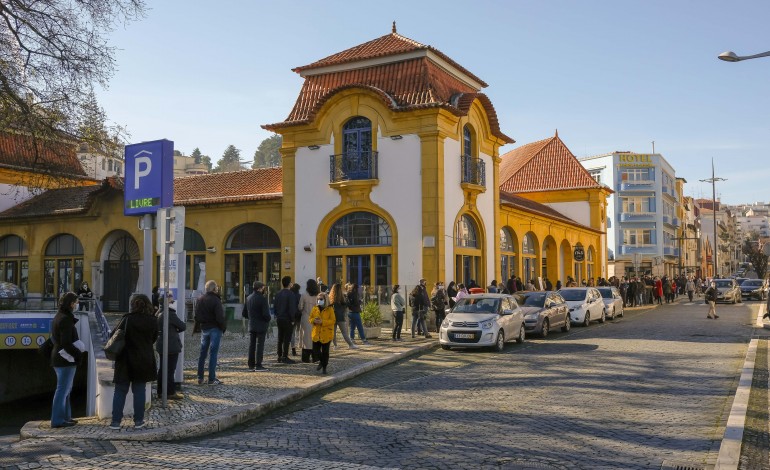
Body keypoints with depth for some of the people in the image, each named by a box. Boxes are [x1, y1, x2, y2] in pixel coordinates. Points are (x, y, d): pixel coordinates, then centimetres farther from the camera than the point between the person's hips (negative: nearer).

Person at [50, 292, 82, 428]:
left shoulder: (58, 317, 13)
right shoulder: (66, 319, -18)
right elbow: (66, 343, -23)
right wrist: (77, 353, -12)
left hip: (58, 358, 10)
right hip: (66, 360, -10)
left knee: (66, 389, 17)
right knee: (63, 389, -4)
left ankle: (65, 417, 24)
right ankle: (57, 420, 0)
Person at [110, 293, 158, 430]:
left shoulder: (128, 319, -12)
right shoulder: (153, 321, -3)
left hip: (126, 360, -2)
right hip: (145, 361, 2)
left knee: (120, 391, 7)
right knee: (139, 390, 9)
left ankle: (116, 421, 9)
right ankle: (138, 421, 11)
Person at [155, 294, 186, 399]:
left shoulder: (159, 313, 9)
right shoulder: (170, 314, -19)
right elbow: (183, 326, -15)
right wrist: (178, 329, 7)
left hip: (161, 345, 9)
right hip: (171, 346, -9)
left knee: (162, 368, 15)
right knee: (170, 369, -1)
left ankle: (160, 391, 22)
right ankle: (171, 392, 5)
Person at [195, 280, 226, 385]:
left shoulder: (200, 299, 5)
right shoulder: (215, 300, -16)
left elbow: (197, 316, 7)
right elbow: (220, 317, -18)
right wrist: (224, 327, -5)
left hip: (204, 329, 6)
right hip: (215, 329, -6)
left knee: (202, 353, 13)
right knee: (213, 353, -2)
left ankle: (200, 378, 17)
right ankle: (212, 379, 0)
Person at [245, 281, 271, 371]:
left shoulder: (248, 298, 6)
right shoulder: (262, 299, -16)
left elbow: (245, 313, 11)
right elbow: (266, 314, -19)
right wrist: (268, 320, 0)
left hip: (251, 325, 7)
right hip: (261, 325, -6)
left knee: (251, 345, 11)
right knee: (259, 345, -2)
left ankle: (251, 365, 15)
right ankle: (258, 365, -2)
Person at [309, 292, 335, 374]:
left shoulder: (330, 309, -7)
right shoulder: (315, 309, 7)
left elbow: (333, 320, -12)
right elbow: (311, 318, 13)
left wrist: (322, 322, -22)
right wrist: (314, 320, -12)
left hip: (326, 334, -4)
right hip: (316, 333, 4)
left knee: (325, 351, 4)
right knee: (315, 350, 2)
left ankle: (324, 367, 18)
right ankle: (321, 361, 29)